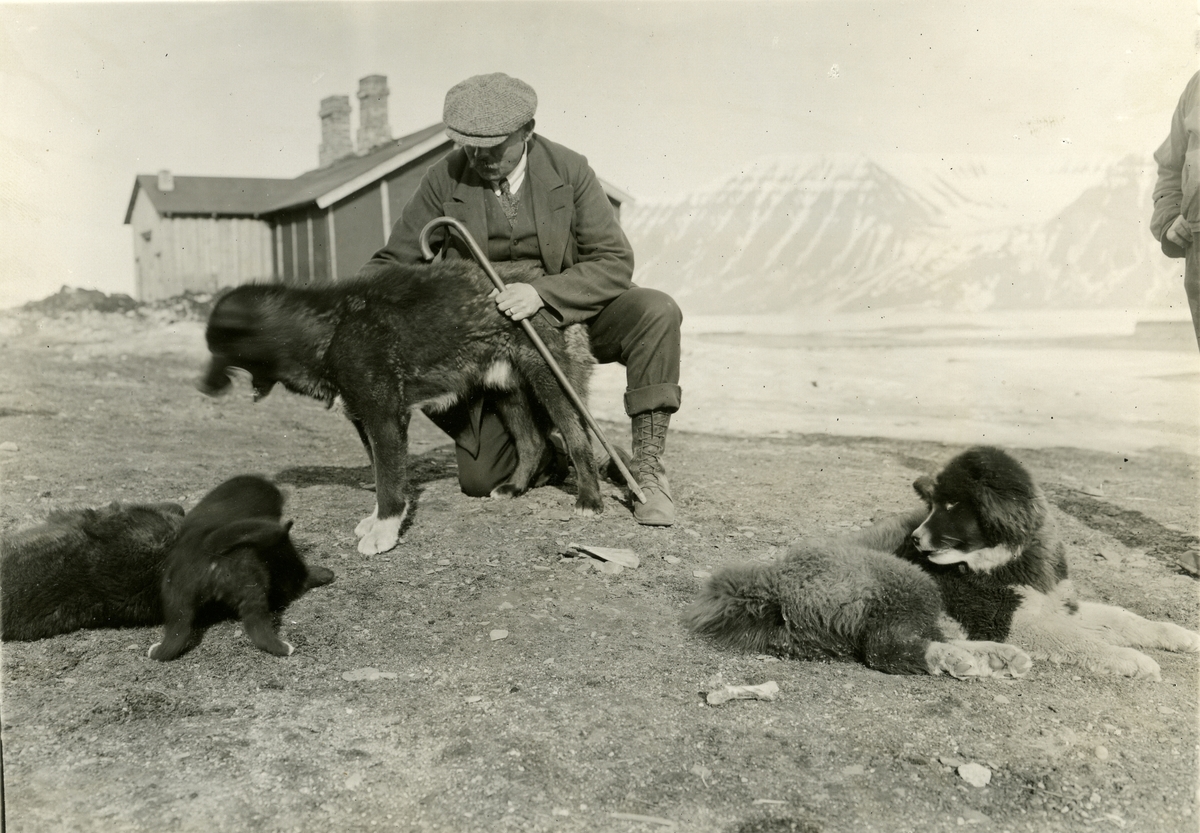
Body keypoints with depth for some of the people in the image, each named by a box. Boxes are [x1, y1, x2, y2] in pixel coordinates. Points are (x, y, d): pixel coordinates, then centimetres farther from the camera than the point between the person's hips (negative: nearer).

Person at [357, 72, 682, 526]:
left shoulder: (569, 169, -11)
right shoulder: (444, 178, -9)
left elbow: (615, 262, -15)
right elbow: (393, 262, -4)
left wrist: (542, 292, -31)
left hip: (566, 316, 0)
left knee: (657, 312, -29)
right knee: (479, 480, -8)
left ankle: (648, 466, -22)